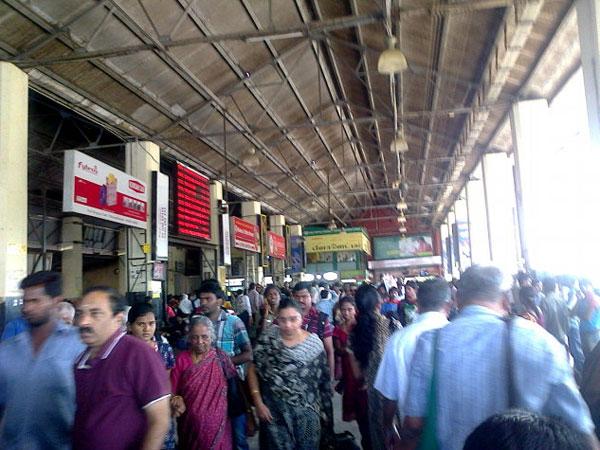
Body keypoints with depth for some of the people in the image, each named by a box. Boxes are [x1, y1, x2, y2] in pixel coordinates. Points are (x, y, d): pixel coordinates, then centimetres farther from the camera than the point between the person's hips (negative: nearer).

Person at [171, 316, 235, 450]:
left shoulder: (221, 357, -4)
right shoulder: (182, 359, -3)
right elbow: (172, 389, -1)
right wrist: (177, 400, -22)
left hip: (217, 423, -1)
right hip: (191, 424, 1)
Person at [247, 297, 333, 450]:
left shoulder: (314, 342, -6)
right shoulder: (268, 338, -7)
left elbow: (323, 380, 1)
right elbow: (253, 370, -3)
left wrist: (324, 411, 4)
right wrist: (258, 402, -7)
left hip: (306, 413, 1)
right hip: (274, 412, 0)